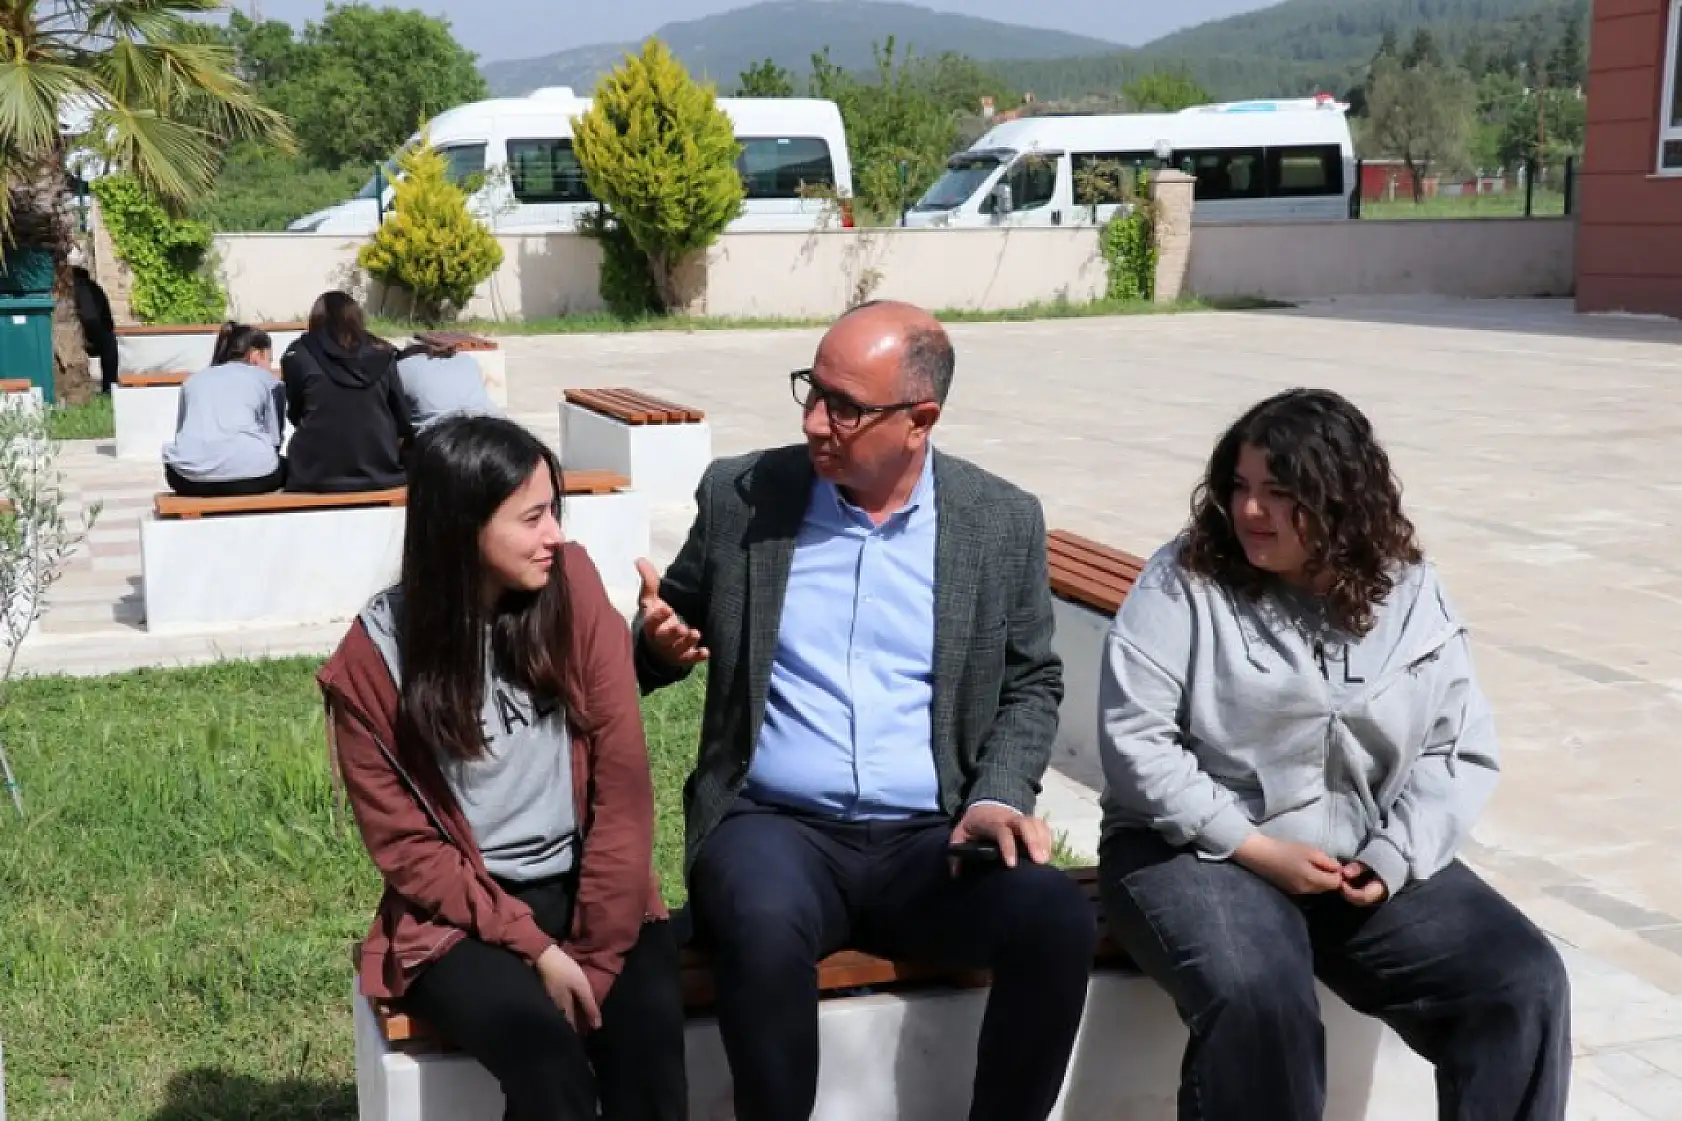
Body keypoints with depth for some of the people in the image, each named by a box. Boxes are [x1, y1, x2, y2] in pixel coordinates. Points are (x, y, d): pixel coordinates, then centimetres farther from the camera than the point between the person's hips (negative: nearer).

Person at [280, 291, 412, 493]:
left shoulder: (298, 356, 2)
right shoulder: (382, 354, 5)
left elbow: (294, 416, 14)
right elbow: (403, 420, 7)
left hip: (319, 477, -2)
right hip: (380, 474, 2)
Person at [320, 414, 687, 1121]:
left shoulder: (573, 589, -4)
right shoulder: (371, 660, -8)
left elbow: (622, 777, -5)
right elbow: (406, 846, -5)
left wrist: (599, 947, -11)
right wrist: (535, 948, -15)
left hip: (584, 885, 2)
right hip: (460, 913, -2)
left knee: (648, 1030, -26)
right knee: (546, 1050, -29)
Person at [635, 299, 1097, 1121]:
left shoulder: (1002, 521, 4)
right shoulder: (740, 495, 4)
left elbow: (1032, 683, 11)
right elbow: (675, 628, 16)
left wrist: (999, 796, -7)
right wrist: (660, 645, -8)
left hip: (929, 838, 1)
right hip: (774, 824, -1)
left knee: (1059, 921, -27)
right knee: (766, 925, -35)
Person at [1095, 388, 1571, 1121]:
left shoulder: (1411, 595, 6)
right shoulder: (1185, 580, -5)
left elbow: (1461, 751, 5)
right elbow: (1134, 741, -10)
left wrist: (1394, 856, -12)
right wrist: (1256, 849, -15)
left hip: (1366, 862, 4)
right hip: (1203, 850, -3)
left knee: (1524, 983, -16)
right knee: (1256, 1003, -34)